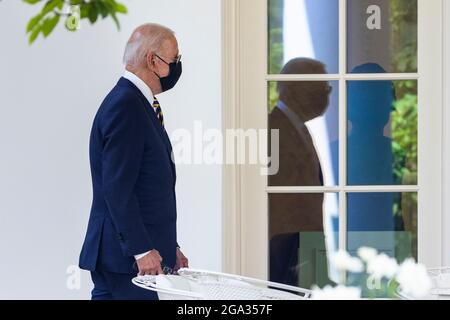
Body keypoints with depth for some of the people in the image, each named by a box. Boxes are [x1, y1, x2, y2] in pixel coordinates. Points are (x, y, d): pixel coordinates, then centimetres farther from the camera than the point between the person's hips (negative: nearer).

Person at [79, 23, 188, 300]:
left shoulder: (137, 103, 18)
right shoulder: (125, 106, -14)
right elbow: (117, 188, -20)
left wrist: (169, 247, 20)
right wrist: (142, 250, -21)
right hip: (125, 257, -10)